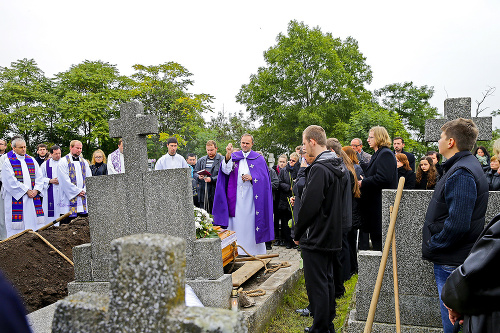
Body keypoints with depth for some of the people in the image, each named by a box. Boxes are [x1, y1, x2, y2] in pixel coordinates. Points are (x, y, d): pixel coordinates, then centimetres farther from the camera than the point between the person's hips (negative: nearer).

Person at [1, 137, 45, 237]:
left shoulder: (31, 160, 12)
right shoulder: (8, 162, -2)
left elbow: (39, 177, 9)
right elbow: (11, 181, -10)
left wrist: (36, 190, -6)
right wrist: (26, 191, -13)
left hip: (33, 195, 4)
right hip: (16, 197, -4)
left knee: (34, 222, 4)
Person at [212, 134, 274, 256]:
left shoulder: (258, 158, 9)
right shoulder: (234, 156, 12)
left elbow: (264, 177, 3)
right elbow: (226, 171, -5)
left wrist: (251, 177, -14)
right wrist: (228, 155, -19)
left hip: (251, 196, -1)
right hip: (236, 196, 1)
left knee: (251, 222, 0)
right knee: (236, 224, 1)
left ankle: (254, 252, 9)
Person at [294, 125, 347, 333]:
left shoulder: (319, 169, -20)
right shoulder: (337, 167, 11)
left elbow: (309, 206, -22)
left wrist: (298, 233, -9)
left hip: (316, 238, -10)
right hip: (332, 236, 10)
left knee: (316, 284, 0)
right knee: (327, 280, 18)